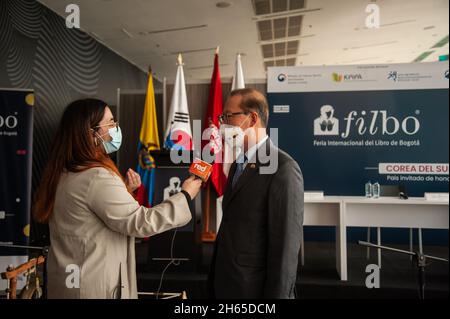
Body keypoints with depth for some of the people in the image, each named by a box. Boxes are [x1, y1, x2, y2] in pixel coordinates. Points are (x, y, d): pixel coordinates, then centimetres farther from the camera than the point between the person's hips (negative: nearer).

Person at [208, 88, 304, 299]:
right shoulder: (238, 163, 9)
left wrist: (276, 295, -17)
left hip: (256, 289, -7)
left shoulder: (283, 168, -17)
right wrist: (214, 281, 11)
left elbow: (286, 244, -19)